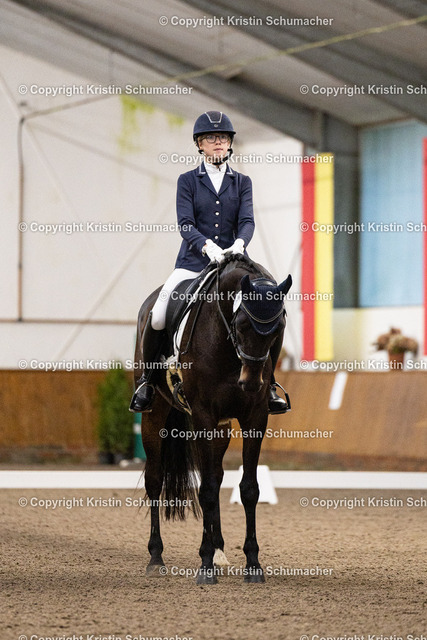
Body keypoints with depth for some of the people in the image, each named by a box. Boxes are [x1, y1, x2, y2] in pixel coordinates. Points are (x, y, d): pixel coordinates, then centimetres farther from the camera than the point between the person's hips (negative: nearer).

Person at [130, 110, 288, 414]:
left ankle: (267, 383, 2)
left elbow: (247, 221, -3)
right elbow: (185, 224, -6)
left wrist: (239, 244, -26)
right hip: (193, 261, -1)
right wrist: (207, 246, -26)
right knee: (158, 317, -22)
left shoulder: (242, 182, 11)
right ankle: (148, 379, 2)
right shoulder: (188, 181, 6)